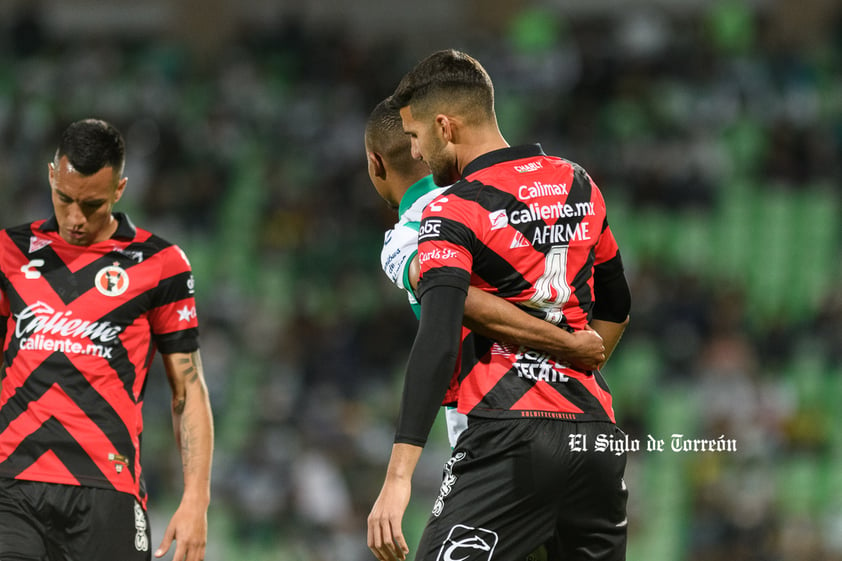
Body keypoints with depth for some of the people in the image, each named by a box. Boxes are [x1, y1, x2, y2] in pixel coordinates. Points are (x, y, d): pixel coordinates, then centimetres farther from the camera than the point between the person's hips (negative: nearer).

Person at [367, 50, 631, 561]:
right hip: (597, 432, 7)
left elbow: (437, 345, -19)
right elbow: (616, 308, 26)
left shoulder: (453, 213, -7)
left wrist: (398, 477, -24)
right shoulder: (579, 185, 14)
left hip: (511, 436, -7)